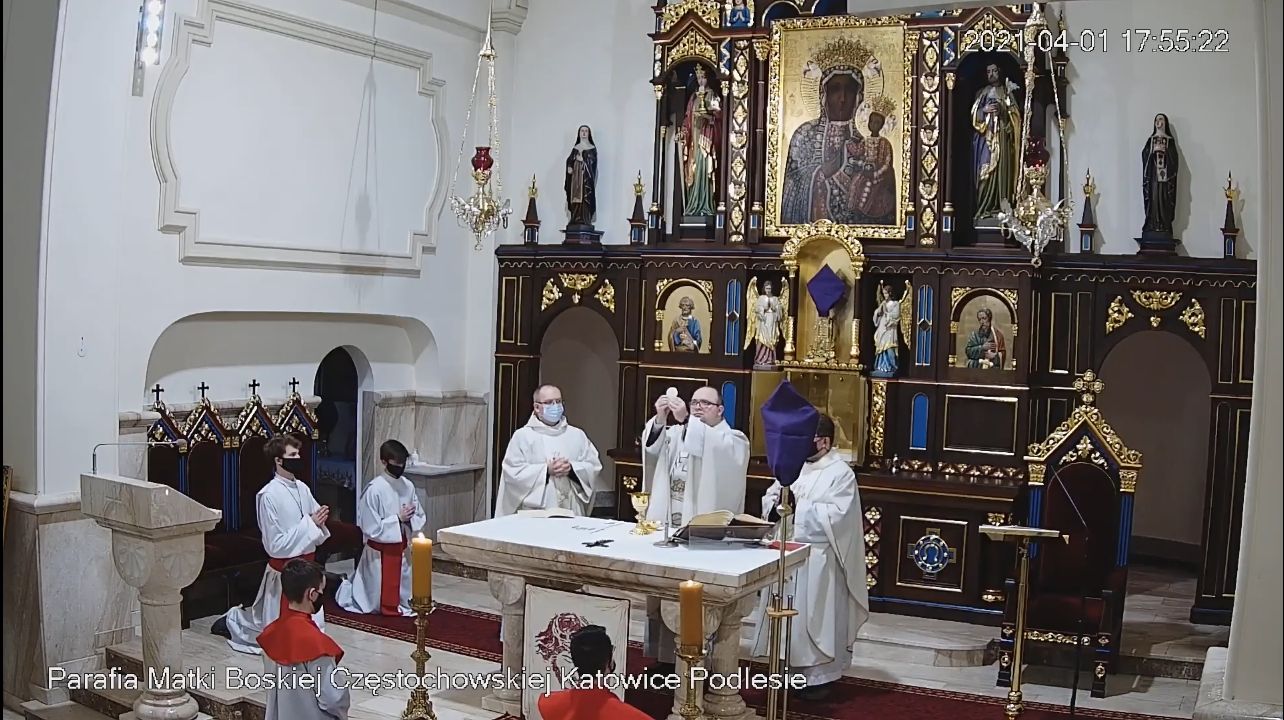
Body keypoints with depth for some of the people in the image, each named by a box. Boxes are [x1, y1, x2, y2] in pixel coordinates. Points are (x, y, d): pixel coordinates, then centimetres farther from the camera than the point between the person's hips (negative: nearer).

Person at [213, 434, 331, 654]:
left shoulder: (302, 488, 1)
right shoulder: (269, 495, -18)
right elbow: (275, 545, -20)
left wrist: (319, 522, -12)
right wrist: (310, 523, -21)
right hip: (284, 569, -6)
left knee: (313, 627, 16)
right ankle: (233, 620, 32)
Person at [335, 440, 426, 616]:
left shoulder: (408, 486, -1)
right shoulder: (374, 489, -19)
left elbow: (421, 519, 5)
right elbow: (371, 528, -20)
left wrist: (410, 519, -16)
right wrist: (398, 519, -21)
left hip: (402, 549, 6)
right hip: (380, 552, -6)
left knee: (403, 600, 15)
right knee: (378, 603, 8)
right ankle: (345, 589, 34)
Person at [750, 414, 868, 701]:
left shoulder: (841, 473, -10)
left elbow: (835, 515, -20)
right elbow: (769, 497, 10)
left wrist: (797, 507, -19)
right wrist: (777, 505, -12)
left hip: (817, 560, -7)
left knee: (813, 617, 0)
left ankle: (818, 676, 10)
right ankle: (789, 667, 25)